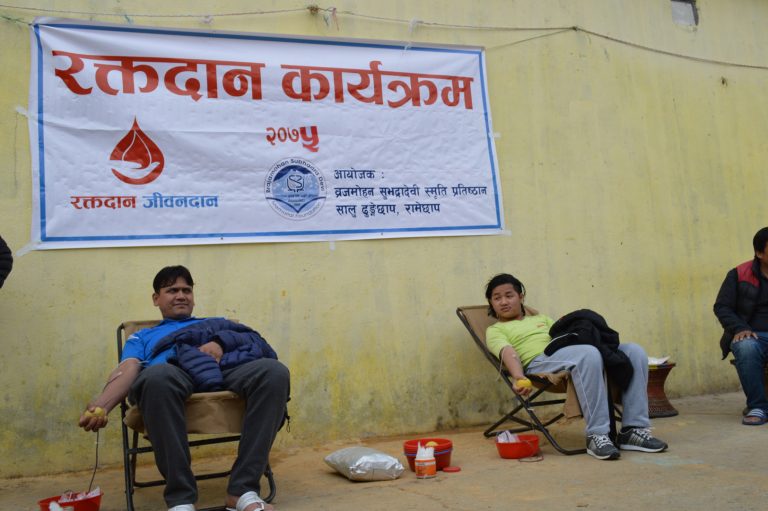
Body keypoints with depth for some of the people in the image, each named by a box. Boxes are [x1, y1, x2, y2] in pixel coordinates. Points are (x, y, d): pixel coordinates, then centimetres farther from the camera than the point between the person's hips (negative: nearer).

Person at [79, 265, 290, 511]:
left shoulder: (217, 323, 39)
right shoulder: (143, 337, 36)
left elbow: (255, 341, 18)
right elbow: (128, 369, 13)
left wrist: (221, 342, -5)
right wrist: (100, 405, -10)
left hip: (225, 371, 1)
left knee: (274, 371, -32)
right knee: (158, 376, -40)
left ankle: (242, 490, -32)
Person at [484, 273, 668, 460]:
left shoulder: (541, 318, 38)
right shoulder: (495, 330, 18)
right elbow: (508, 352, -3)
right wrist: (518, 377, -23)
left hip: (573, 352, 7)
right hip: (540, 361, -7)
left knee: (634, 351, -12)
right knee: (588, 354, -37)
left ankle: (633, 429, -16)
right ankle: (597, 434, -35)